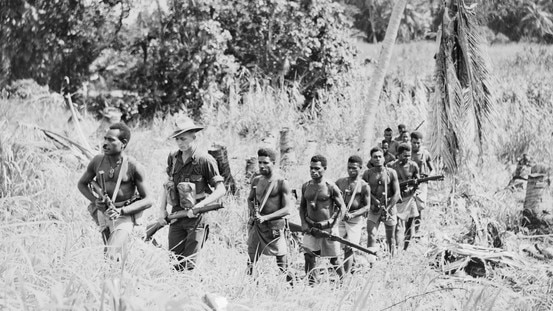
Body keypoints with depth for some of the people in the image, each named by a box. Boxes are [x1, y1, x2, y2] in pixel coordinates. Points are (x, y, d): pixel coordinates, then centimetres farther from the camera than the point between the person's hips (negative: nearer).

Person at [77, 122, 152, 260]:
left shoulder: (134, 167, -12)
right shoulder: (98, 161, 0)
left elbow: (147, 201, -9)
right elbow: (82, 184, 16)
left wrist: (121, 211, -19)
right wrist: (95, 201, -4)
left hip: (124, 217, -5)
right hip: (103, 214, 5)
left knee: (111, 257, -20)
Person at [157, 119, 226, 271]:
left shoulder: (204, 160, -11)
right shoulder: (173, 158, 7)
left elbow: (220, 190, -12)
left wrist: (197, 207, -18)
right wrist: (162, 210, 9)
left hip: (196, 218, -5)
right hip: (176, 215, 6)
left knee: (188, 264, -6)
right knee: (173, 261, 7)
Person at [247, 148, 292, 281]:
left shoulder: (281, 183, -7)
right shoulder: (256, 180, 9)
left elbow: (287, 209, -11)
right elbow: (250, 199, 23)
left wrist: (265, 217, -20)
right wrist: (253, 210, 0)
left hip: (274, 225, -4)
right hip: (256, 225, 4)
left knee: (281, 259, 1)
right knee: (251, 260, 1)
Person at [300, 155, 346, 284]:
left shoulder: (331, 187, -9)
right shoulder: (306, 186, 5)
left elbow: (341, 207, -5)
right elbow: (302, 206, 15)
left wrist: (332, 222, -16)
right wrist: (304, 224, 2)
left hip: (327, 228, -4)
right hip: (310, 228, 4)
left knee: (334, 259, 8)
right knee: (309, 257, -6)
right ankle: (311, 284, 2)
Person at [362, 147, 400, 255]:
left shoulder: (391, 173, -1)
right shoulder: (368, 174, 1)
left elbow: (397, 194, -4)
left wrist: (387, 209, -14)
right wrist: (377, 203, -18)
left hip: (390, 207, 0)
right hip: (374, 209, 0)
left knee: (390, 238, 9)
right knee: (371, 234, -14)